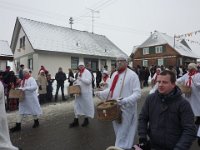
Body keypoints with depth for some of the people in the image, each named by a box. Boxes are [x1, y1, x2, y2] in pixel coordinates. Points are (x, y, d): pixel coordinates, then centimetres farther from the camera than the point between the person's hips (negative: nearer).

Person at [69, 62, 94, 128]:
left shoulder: (87, 72, -11)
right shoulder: (79, 73, 14)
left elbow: (88, 81, -23)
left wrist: (80, 78, -28)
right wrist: (76, 82, 4)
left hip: (86, 93, -7)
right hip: (79, 92, 7)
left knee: (86, 105, 6)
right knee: (77, 105, 8)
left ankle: (86, 119, 24)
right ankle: (76, 121, 17)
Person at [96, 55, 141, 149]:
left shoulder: (132, 75, -13)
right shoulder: (114, 74, 10)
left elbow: (137, 93, -17)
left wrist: (125, 101, -31)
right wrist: (101, 93, 4)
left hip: (125, 109, -7)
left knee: (123, 134, 4)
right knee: (118, 132, 23)